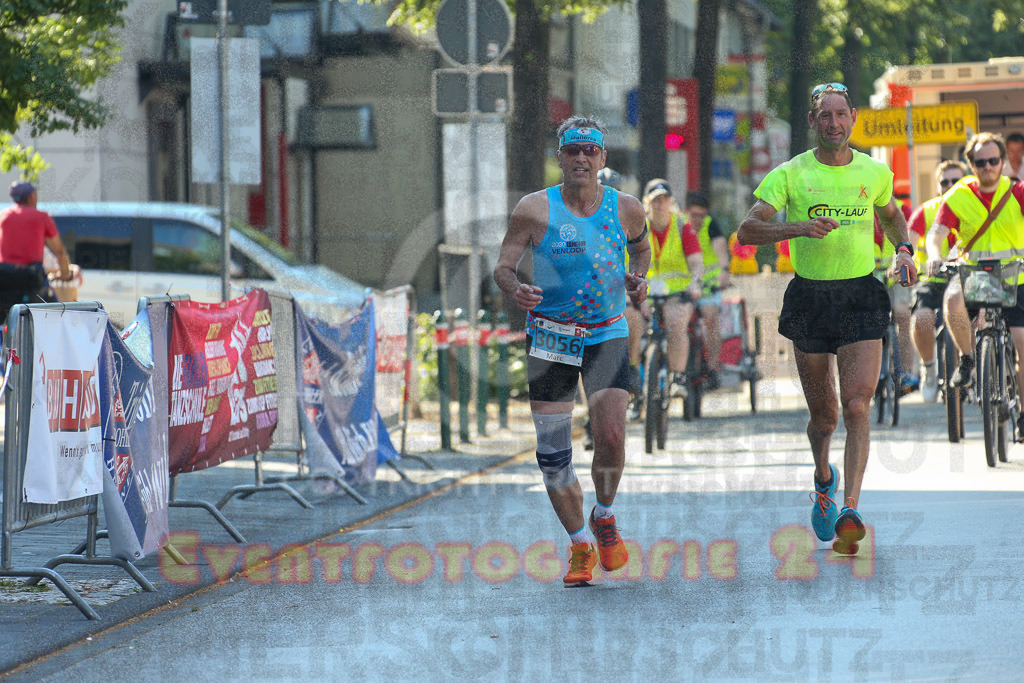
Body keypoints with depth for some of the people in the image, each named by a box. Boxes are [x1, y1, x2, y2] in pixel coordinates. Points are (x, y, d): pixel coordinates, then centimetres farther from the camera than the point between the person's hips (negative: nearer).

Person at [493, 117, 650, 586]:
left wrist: (638, 279, -2)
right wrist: (515, 290, -26)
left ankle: (604, 517, 12)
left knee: (611, 437, -18)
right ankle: (579, 544, 18)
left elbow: (641, 249, 18)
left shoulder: (626, 209, -2)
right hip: (550, 336, 0)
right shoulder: (535, 210, -7)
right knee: (551, 451, -2)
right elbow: (503, 265, -4)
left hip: (606, 335, 0)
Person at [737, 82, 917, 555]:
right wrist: (798, 227, -26)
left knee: (857, 407, -15)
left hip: (862, 298, 0)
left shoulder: (876, 173, 6)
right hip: (810, 299, 0)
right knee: (823, 416, 9)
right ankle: (824, 478, 41)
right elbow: (747, 230, -11)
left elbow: (892, 216, 27)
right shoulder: (790, 175, -3)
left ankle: (850, 514, -19)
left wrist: (904, 250, 7)